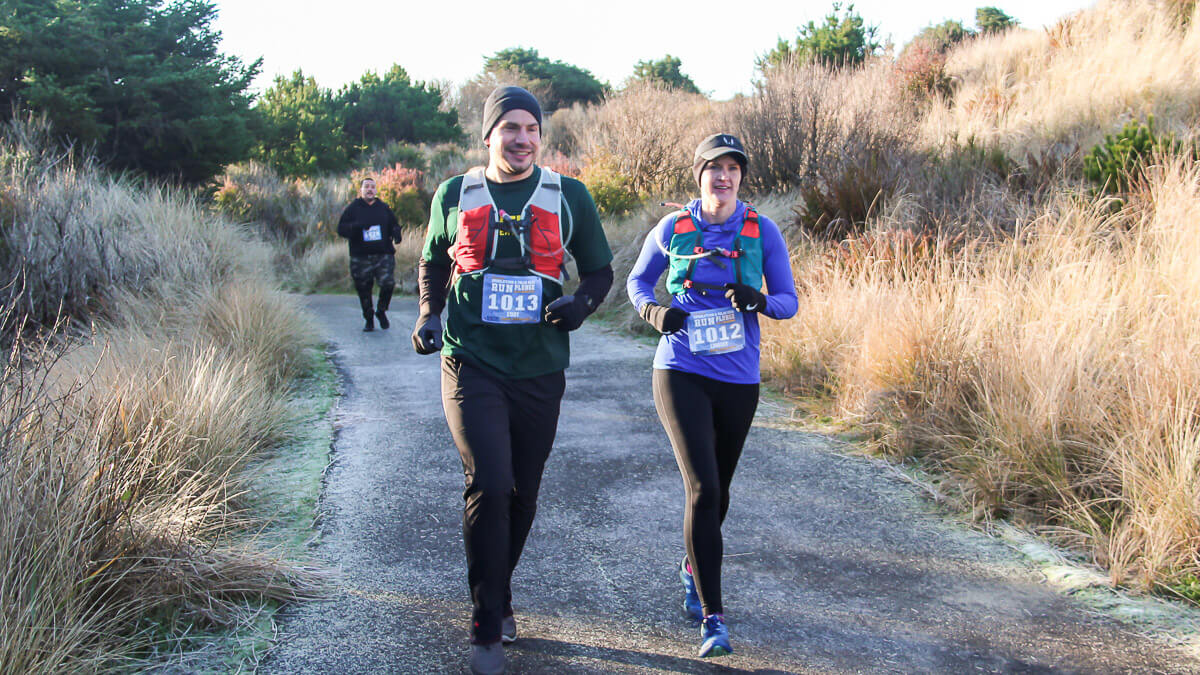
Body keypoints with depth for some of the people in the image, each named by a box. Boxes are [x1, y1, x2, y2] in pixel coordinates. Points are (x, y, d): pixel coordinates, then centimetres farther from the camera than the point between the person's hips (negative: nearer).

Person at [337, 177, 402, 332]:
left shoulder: (384, 208, 12)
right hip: (360, 258, 0)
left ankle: (381, 311, 13)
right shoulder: (353, 209, 5)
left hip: (384, 255, 1)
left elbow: (394, 225, 20)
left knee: (388, 284, -14)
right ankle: (369, 319, 24)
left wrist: (396, 232, -5)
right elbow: (341, 229, -2)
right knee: (363, 290, 4)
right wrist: (357, 226, -21)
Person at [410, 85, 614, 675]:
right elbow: (432, 261, 19)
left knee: (522, 495, 13)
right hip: (471, 365, -2)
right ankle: (487, 627, -1)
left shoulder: (568, 196, 3)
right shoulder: (455, 195, 4)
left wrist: (581, 303, -12)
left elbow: (599, 270, 10)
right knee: (488, 485, -14)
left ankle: (497, 593, 37)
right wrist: (428, 314, 1)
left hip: (539, 370, 2)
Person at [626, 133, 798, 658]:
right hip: (681, 373, -2)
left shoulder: (762, 231, 0)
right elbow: (637, 281, 13)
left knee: (718, 489, 16)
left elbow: (788, 301, 2)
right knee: (702, 487, -15)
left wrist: (758, 301, -20)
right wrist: (654, 311, -9)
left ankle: (693, 566, 47)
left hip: (738, 379, 2)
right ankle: (712, 617, -8)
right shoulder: (672, 228, 0)